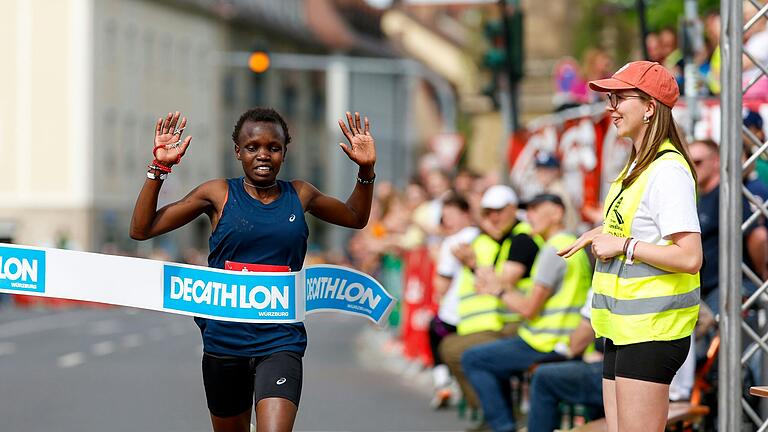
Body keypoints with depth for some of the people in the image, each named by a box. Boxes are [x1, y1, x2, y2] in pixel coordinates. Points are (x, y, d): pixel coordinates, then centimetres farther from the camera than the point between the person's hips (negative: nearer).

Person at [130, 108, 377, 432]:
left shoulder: (299, 195, 6)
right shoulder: (218, 194, 0)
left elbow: (356, 218, 25)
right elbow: (141, 229, -1)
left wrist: (366, 170, 9)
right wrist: (160, 167, -10)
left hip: (280, 342, 0)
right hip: (224, 341, 1)